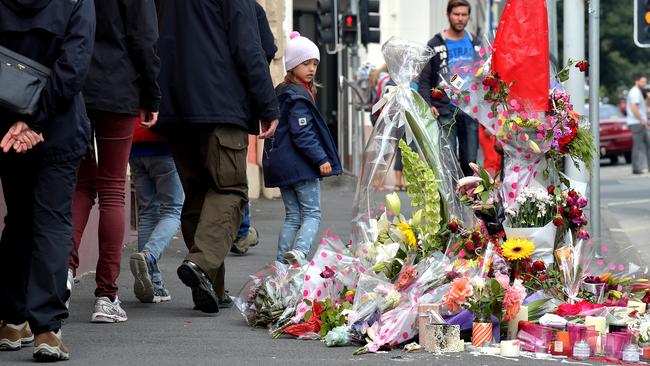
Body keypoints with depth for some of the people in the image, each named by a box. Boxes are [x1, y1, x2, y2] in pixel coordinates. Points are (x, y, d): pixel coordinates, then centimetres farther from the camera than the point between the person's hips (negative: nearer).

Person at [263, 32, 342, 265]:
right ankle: (299, 250, -26)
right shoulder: (299, 97, -13)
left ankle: (281, 260, 6)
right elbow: (302, 134, -19)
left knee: (292, 216, 12)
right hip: (300, 165, -9)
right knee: (312, 214, -5)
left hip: (280, 165, 9)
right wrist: (321, 159, -18)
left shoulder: (280, 93, 16)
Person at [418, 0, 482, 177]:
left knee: (470, 161, 6)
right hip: (445, 113, -4)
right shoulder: (435, 45, 1)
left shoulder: (476, 44, 14)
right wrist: (428, 105, -15)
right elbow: (424, 79, -1)